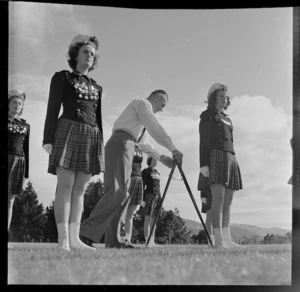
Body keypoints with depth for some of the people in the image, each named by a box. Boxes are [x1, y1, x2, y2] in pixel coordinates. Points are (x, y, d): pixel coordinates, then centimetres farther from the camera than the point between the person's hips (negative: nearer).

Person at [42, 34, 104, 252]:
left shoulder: (96, 87, 22)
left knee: (80, 189, 0)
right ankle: (63, 238, -15)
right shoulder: (62, 77, 8)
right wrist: (49, 138, -10)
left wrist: (101, 145, 13)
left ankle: (74, 238, -3)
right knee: (65, 186, -11)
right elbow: (52, 109, 0)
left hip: (92, 135, 5)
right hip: (68, 130, -5)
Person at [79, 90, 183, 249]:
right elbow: (155, 129, -11)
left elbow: (144, 144, 33)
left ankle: (112, 240, -3)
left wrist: (162, 158, 21)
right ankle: (87, 231, -29)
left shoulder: (144, 115, 31)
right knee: (117, 192, -20)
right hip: (120, 144, -10)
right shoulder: (142, 103, 1)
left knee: (122, 194, 2)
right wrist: (173, 149, -11)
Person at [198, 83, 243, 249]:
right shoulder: (207, 115, 4)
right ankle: (218, 240, -24)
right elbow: (203, 141, -6)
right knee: (219, 198, -18)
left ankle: (227, 239, -4)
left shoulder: (227, 119, 26)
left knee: (228, 200, -1)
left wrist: (233, 166, 18)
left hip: (230, 159, 8)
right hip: (215, 156, -8)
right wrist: (203, 164, -17)